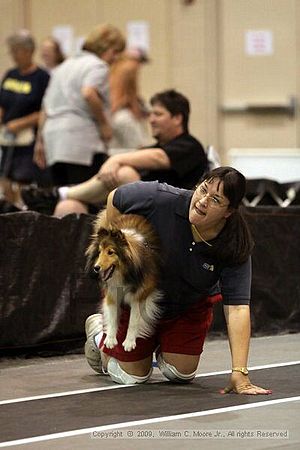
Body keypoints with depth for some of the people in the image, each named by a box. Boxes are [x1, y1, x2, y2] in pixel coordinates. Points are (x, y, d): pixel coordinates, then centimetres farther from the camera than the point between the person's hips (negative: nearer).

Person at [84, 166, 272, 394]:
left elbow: (237, 308, -35)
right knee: (134, 376, 6)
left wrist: (239, 373, -42)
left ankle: (160, 342, 35)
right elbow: (115, 198, -15)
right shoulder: (161, 199, -34)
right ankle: (99, 331, 35)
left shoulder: (235, 247, -30)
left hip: (191, 305, 2)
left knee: (182, 375, 3)